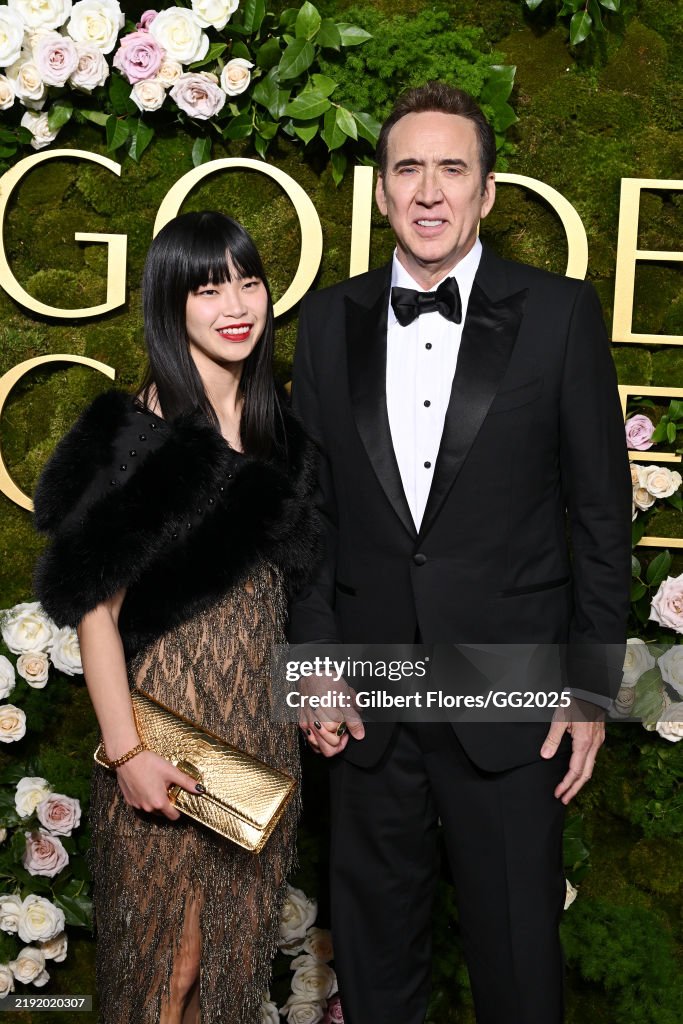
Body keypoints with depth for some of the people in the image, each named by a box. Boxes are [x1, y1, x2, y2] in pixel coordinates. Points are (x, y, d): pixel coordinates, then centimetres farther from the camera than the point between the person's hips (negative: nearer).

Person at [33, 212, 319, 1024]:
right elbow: (92, 603, -16)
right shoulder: (137, 436, -14)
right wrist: (125, 751, -18)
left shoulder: (277, 425, 5)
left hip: (261, 706, 6)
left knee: (243, 926, 17)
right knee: (170, 941, 9)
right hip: (171, 703, -5)